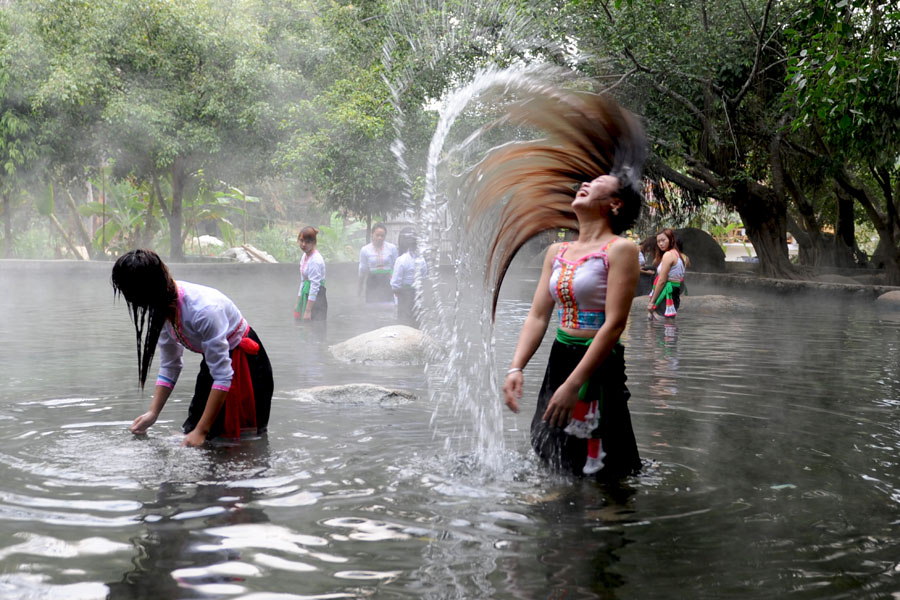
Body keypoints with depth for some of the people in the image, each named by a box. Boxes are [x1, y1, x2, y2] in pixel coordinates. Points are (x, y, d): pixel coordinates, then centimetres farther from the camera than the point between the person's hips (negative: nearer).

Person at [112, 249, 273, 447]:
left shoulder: (204, 310, -37)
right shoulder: (162, 306, -12)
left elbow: (222, 376, -32)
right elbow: (169, 366, 0)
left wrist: (201, 432, -31)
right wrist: (152, 413, -9)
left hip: (244, 361, -7)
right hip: (215, 360, 8)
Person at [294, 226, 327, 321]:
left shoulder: (316, 260, -18)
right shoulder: (305, 256, 10)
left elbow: (315, 286, -21)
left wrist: (308, 311, -23)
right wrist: (297, 304, 18)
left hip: (316, 298, -9)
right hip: (306, 296, 9)